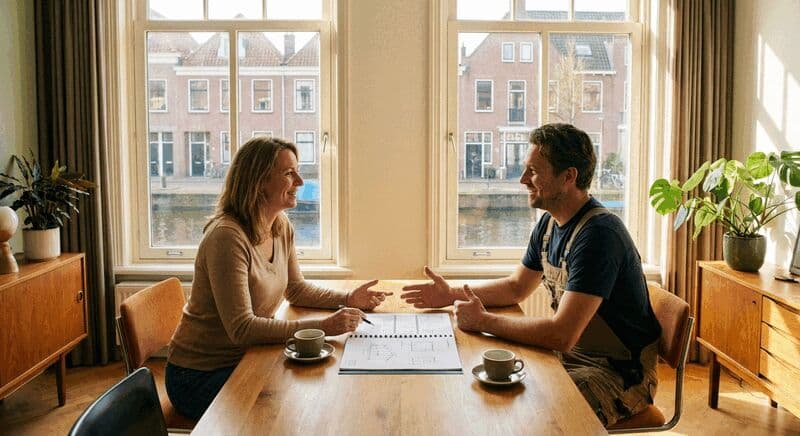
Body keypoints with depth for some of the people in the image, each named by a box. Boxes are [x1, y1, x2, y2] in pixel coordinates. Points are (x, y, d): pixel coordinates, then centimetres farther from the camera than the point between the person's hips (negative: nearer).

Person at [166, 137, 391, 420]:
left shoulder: (282, 227, 0)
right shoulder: (227, 237, -26)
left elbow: (295, 289, 13)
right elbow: (241, 329, -29)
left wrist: (348, 299, -3)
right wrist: (322, 327, -33)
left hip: (245, 359, 8)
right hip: (200, 377, -7)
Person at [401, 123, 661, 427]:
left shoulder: (598, 234, -27)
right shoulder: (549, 224, 4)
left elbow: (560, 335, -32)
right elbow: (517, 287, 17)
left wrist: (484, 321, -21)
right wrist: (452, 295, 3)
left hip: (619, 372, -8)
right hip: (571, 354, 9)